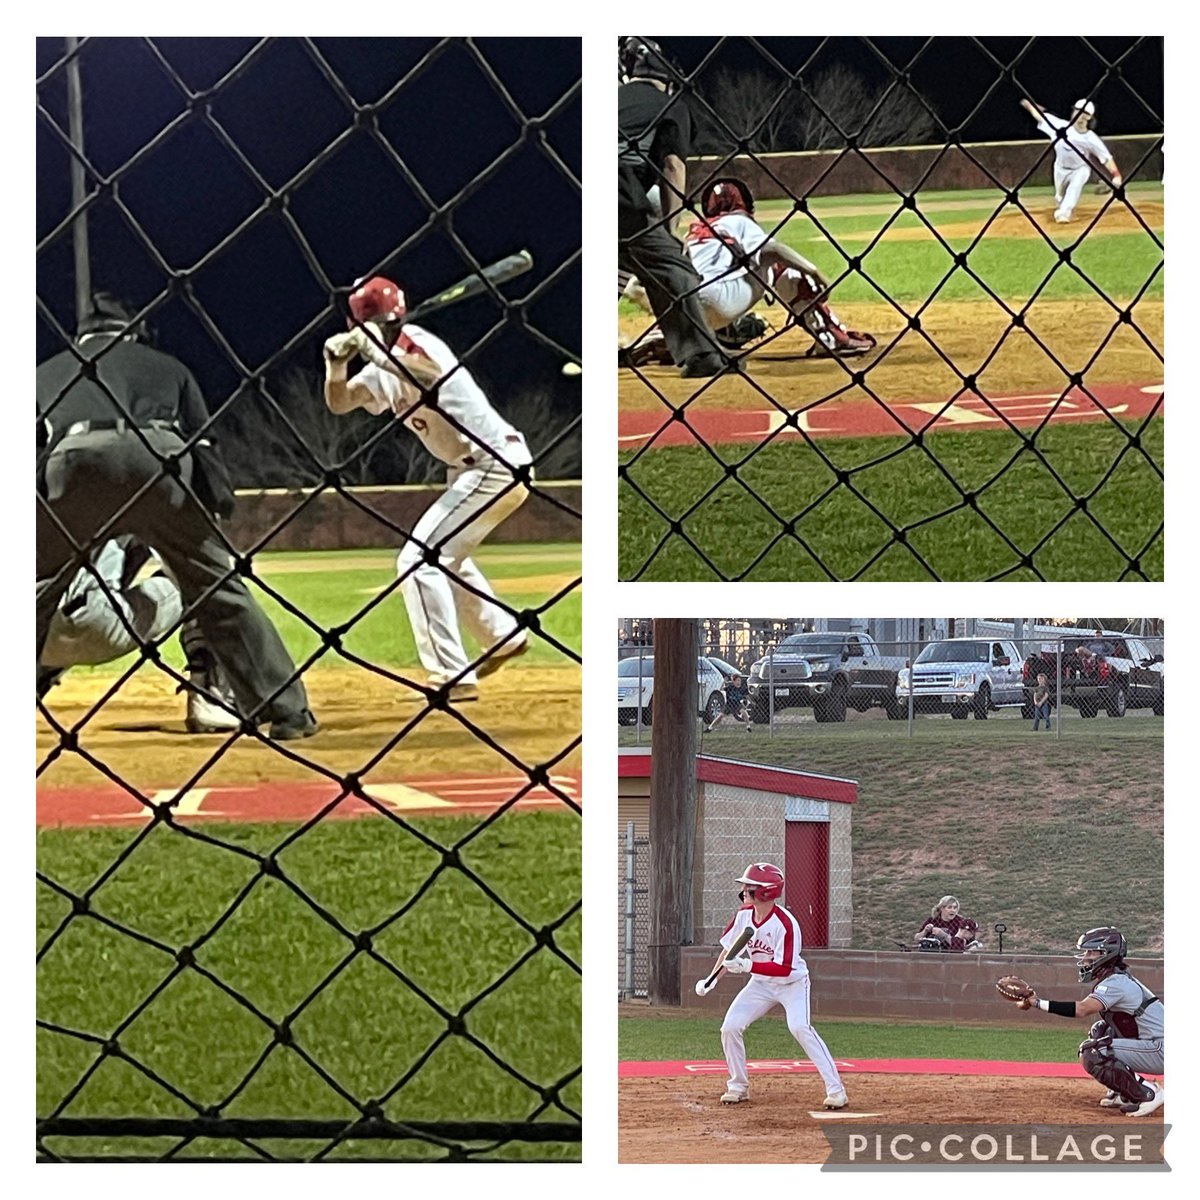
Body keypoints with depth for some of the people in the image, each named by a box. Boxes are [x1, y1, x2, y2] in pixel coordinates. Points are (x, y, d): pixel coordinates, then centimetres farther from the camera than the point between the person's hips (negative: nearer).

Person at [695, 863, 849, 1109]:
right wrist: (712, 979, -6)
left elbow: (784, 969, -30)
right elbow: (729, 949, 5)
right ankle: (738, 1087, 12)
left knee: (800, 1027, -28)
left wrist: (749, 966, -39)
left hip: (792, 983, -6)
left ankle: (835, 1089, -24)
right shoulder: (743, 915, -9)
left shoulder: (785, 924, -29)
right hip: (761, 984, 6)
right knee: (730, 1028, -6)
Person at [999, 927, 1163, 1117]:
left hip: (1160, 1051, -10)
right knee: (1098, 1032, 20)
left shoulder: (1116, 983, -17)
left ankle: (1148, 1093, -15)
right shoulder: (1117, 980, 18)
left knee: (1092, 1055, -19)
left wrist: (1037, 1002, -29)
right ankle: (1124, 1093, 17)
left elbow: (1082, 1009, -29)